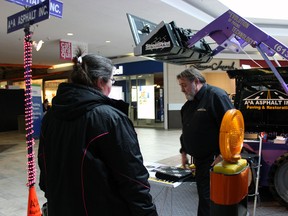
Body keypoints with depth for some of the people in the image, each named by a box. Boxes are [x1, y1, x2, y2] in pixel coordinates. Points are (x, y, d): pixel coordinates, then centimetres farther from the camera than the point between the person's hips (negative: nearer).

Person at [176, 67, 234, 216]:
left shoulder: (216, 96, -14)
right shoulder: (188, 104, 13)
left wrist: (222, 155, -20)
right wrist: (184, 152, 18)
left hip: (214, 160, -8)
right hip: (199, 159, 8)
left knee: (208, 198, 0)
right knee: (203, 194, 18)